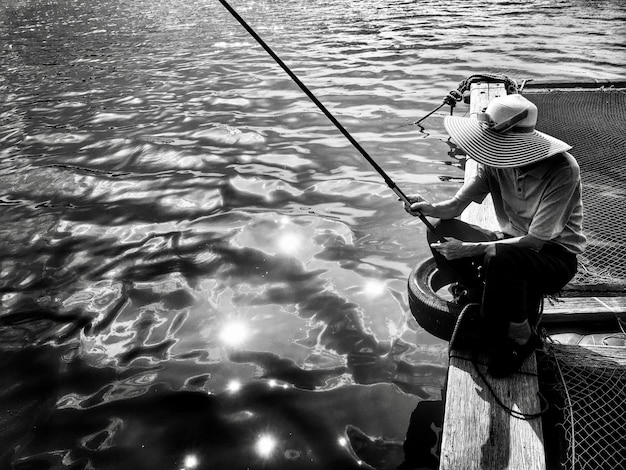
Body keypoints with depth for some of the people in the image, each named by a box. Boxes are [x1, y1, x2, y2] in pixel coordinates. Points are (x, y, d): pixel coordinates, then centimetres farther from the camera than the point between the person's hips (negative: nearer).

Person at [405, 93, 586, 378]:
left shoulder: (563, 170, -26)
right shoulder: (495, 159, -10)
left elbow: (535, 241, -29)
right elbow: (456, 206, -9)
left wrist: (470, 249, -33)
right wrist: (430, 208, -33)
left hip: (556, 254, -5)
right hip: (511, 242, 5)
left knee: (500, 256, -38)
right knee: (442, 231, -15)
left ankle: (520, 338, -11)